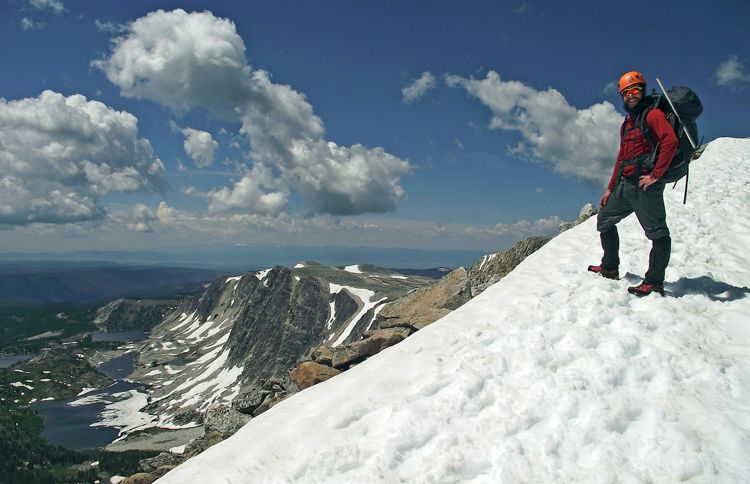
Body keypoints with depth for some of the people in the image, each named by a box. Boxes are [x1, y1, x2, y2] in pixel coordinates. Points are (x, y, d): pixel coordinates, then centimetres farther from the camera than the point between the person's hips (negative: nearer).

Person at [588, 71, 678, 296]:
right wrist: (610, 188, 22)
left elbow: (670, 140, -20)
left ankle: (654, 282, -4)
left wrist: (656, 175, -21)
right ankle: (610, 268, 25)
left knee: (657, 232, -5)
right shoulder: (627, 123, 22)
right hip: (625, 184, 10)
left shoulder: (653, 114, -4)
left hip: (645, 184, -10)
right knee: (605, 220, 15)